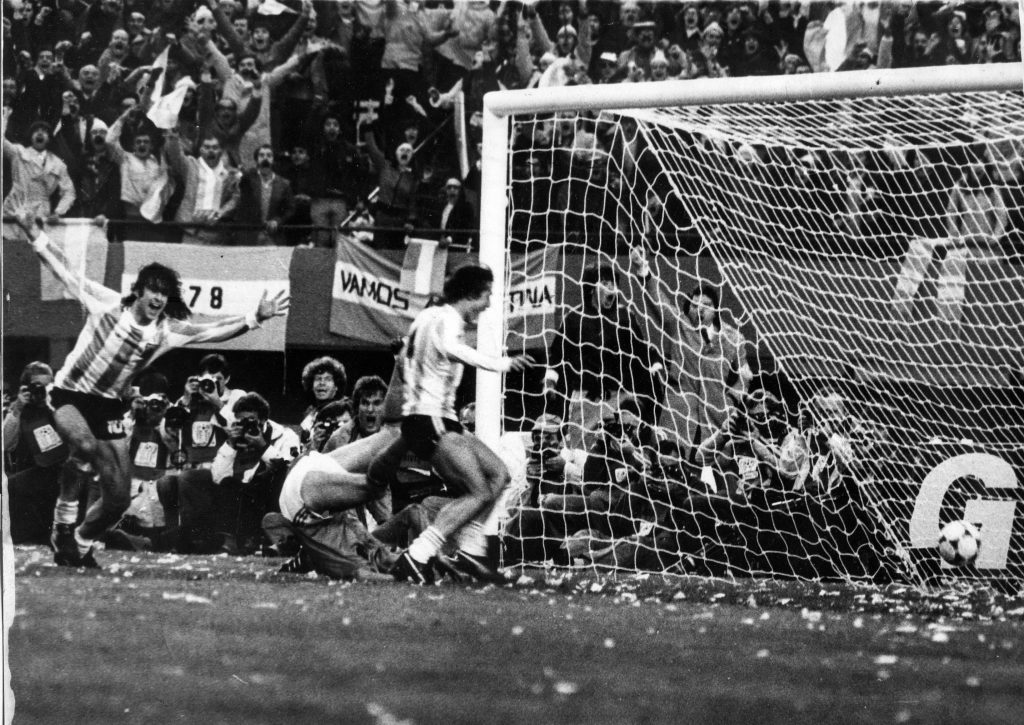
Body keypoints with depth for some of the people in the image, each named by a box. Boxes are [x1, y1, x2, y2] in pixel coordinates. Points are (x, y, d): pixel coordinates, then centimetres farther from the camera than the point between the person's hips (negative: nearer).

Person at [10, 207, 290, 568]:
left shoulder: (166, 331, -3)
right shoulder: (108, 304, -12)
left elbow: (213, 331, -1)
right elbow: (63, 271, -8)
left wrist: (256, 318, -11)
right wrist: (34, 233, -13)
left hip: (108, 407, 5)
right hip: (70, 394, -5)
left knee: (118, 497, 2)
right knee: (85, 445, -37)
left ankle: (80, 544, 29)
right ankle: (63, 528, -22)